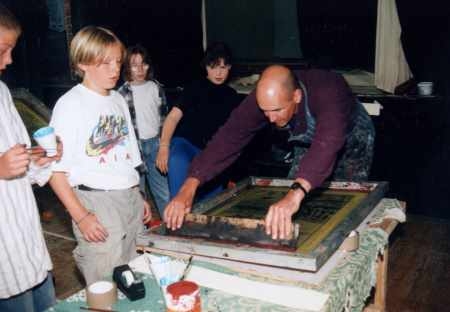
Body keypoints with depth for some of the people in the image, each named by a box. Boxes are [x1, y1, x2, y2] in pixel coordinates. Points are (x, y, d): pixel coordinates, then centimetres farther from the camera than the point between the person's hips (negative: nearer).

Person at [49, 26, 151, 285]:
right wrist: (81, 216, -16)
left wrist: (138, 196, 14)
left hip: (130, 199, 6)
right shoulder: (71, 104, -8)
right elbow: (55, 169, -12)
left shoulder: (118, 100, 12)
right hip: (96, 204, -6)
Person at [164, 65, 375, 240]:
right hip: (308, 143, 4)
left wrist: (295, 195, -76)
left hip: (353, 139, -3)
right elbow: (229, 138, -38)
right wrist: (189, 187, -50)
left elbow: (327, 142, -60)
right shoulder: (264, 98, -32)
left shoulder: (327, 92, -45)